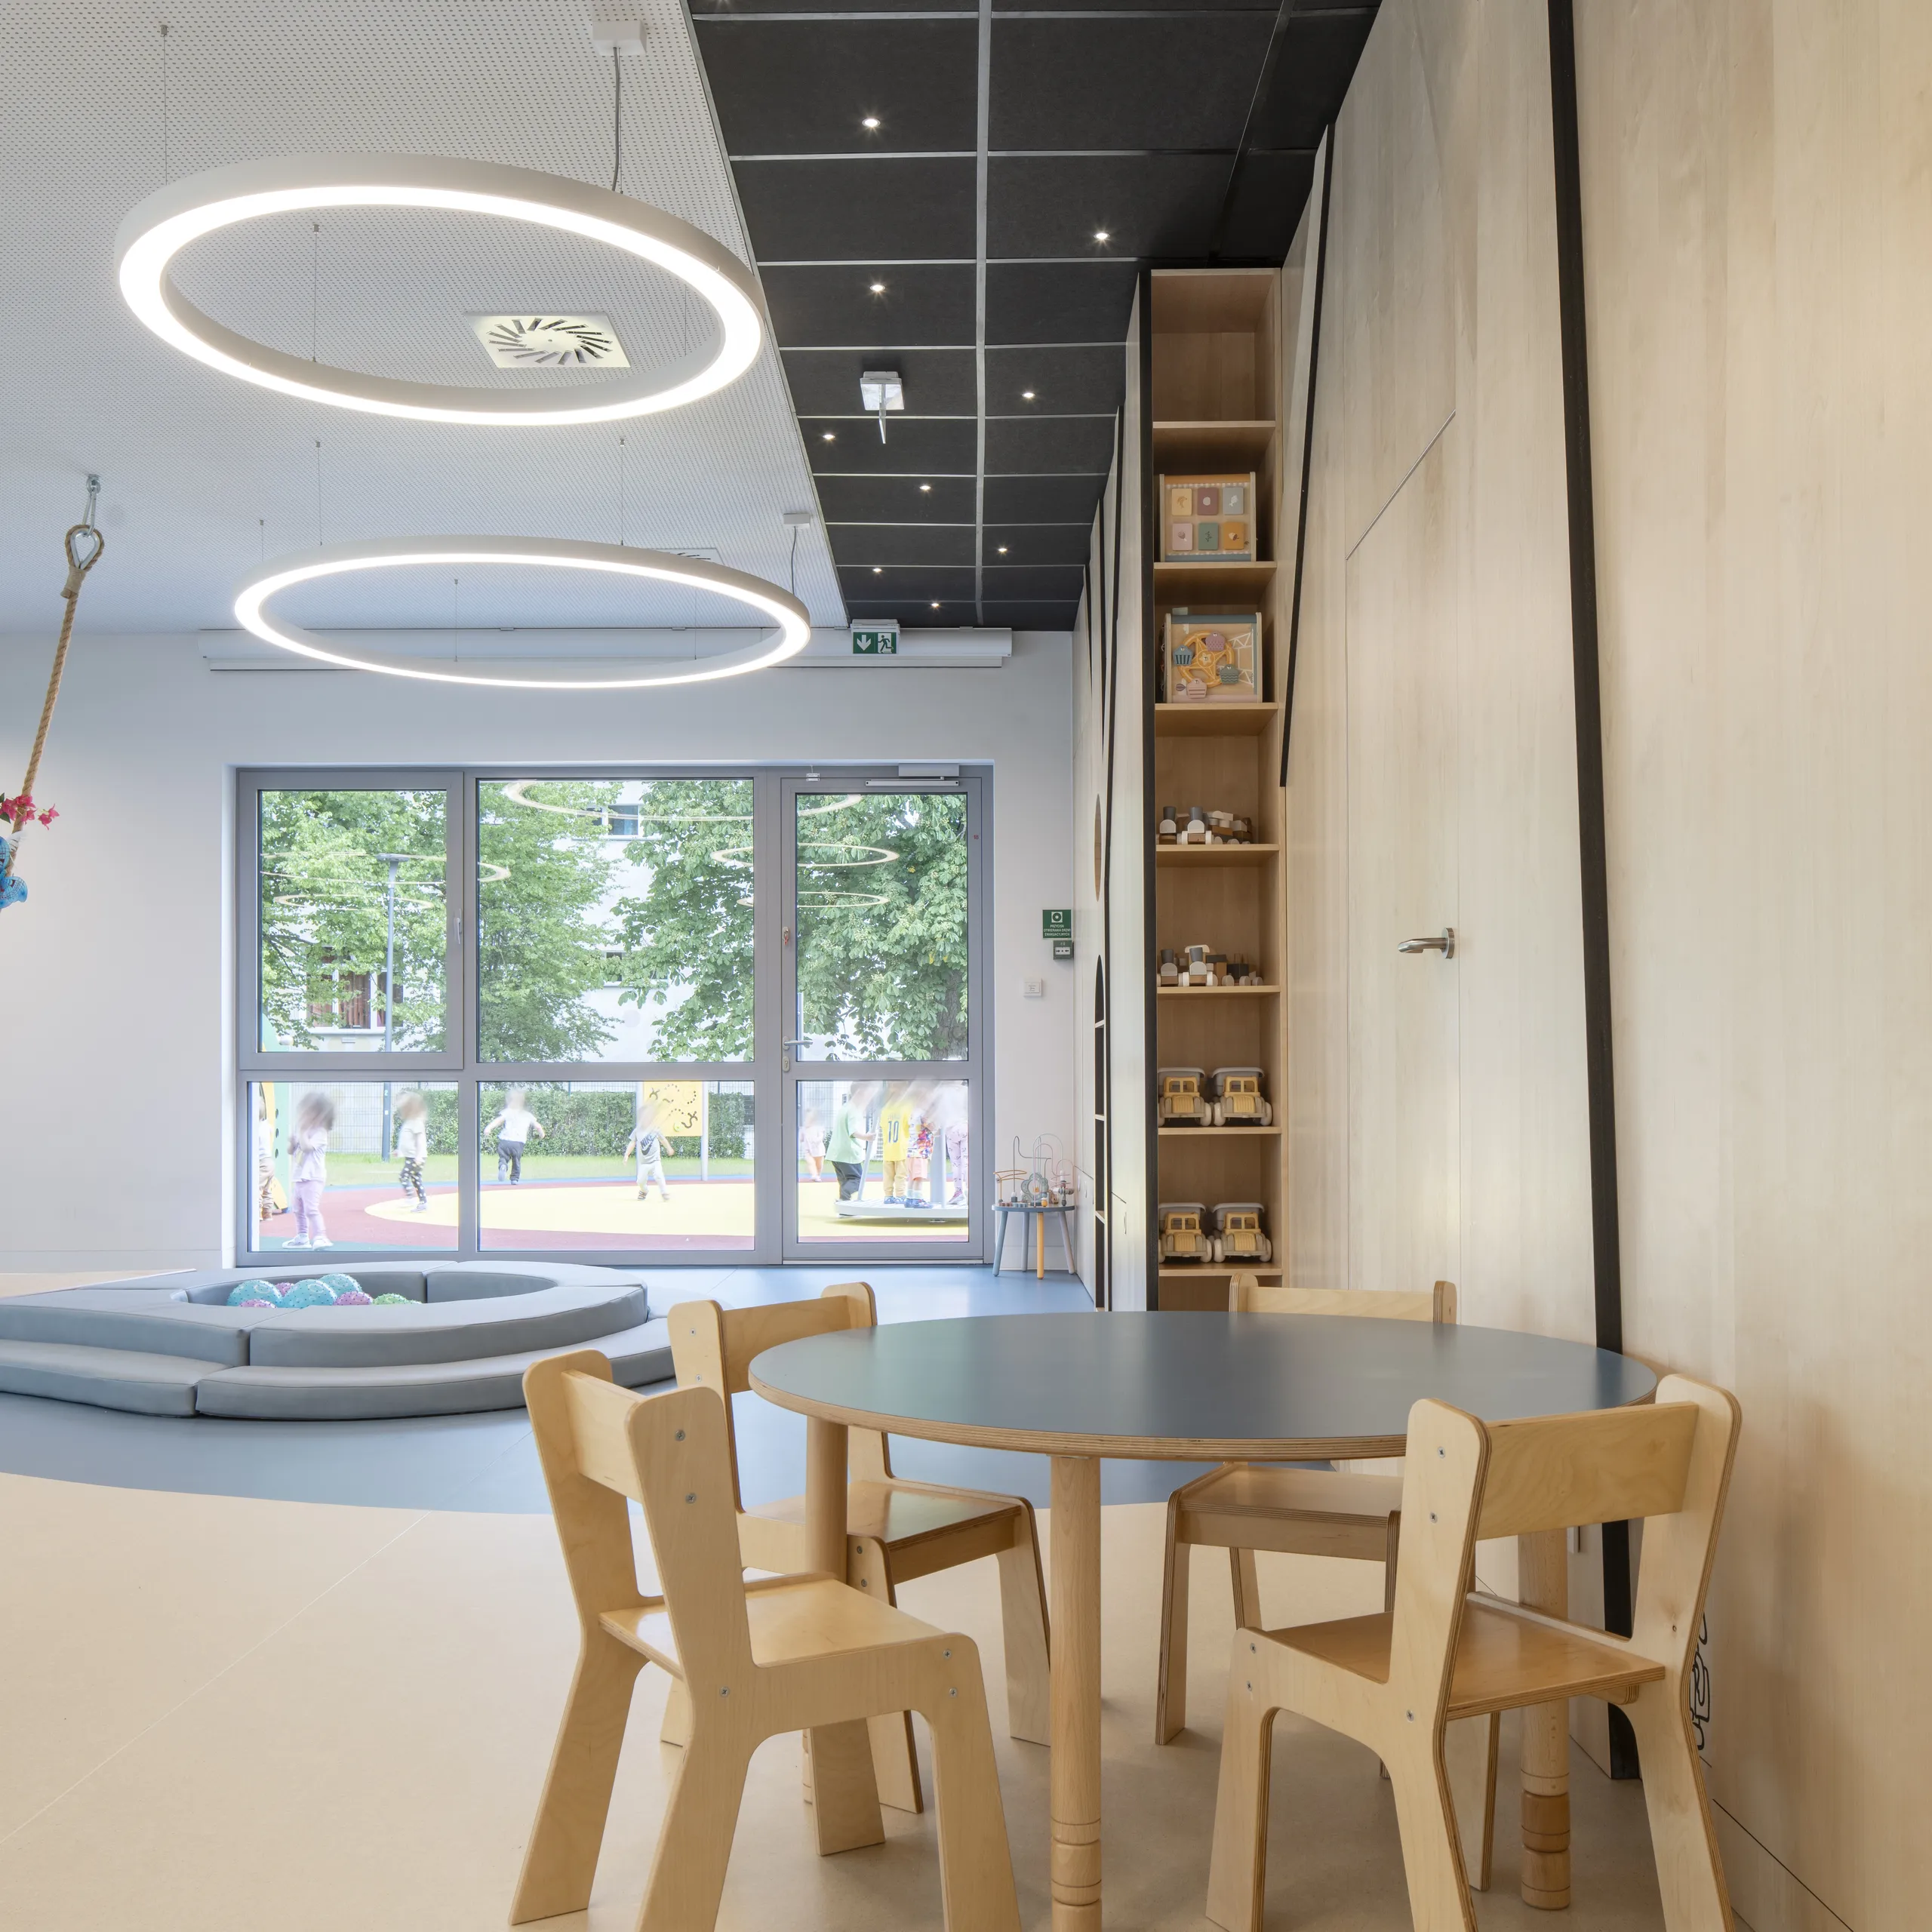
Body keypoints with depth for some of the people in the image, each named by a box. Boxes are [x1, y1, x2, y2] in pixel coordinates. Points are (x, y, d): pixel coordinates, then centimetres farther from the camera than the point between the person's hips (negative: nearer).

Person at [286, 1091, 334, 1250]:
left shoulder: (320, 1133, -13)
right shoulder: (301, 1131, 13)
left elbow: (307, 1147, -27)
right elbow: (291, 1151, 16)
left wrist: (301, 1131, -20)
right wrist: (292, 1140, -4)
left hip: (313, 1177, -10)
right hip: (300, 1177, 10)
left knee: (311, 1208, -18)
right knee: (299, 1209, 17)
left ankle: (320, 1237, -20)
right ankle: (302, 1237, 28)